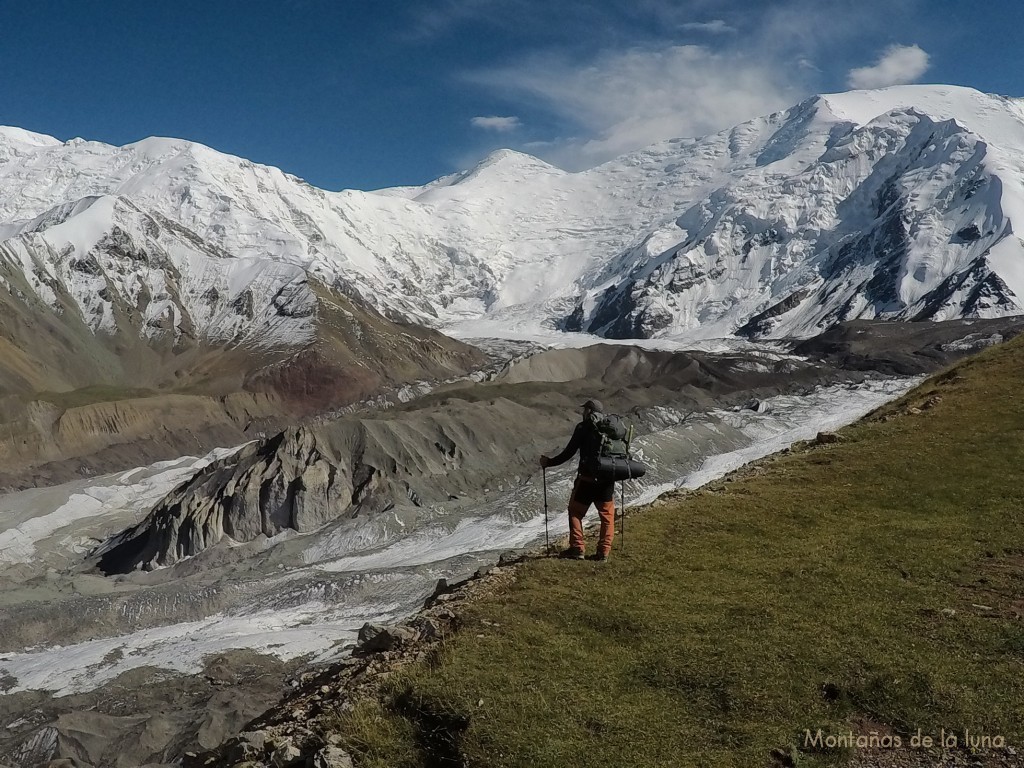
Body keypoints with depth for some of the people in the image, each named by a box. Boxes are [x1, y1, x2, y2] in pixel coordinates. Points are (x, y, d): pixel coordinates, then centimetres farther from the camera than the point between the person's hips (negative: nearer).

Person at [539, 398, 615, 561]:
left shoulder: (583, 427, -5)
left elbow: (569, 453, -7)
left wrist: (549, 462, 4)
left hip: (587, 478, -4)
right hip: (607, 480, 4)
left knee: (575, 512, 10)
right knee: (607, 515, 12)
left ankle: (577, 548, 6)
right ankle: (604, 551, 9)